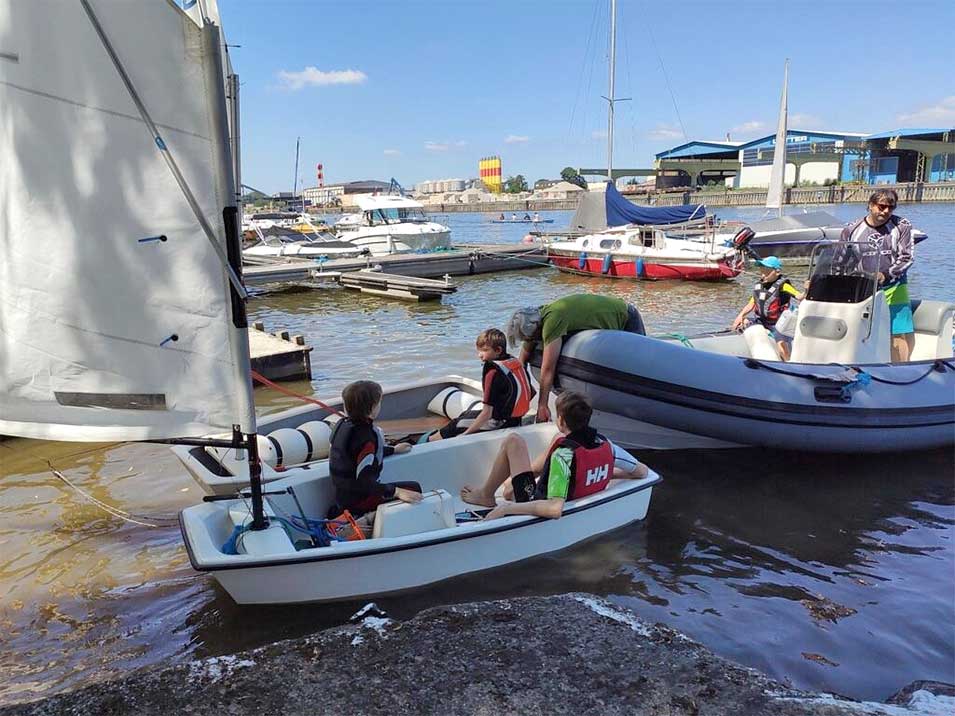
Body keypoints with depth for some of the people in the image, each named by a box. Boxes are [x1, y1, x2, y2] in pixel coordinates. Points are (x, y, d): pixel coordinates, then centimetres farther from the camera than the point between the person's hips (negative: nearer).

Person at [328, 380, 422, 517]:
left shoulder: (342, 424, 0)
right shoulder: (366, 437, -27)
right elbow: (365, 482, -31)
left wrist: (393, 449, 25)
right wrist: (397, 492, -36)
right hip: (357, 499, -8)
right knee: (414, 488, -2)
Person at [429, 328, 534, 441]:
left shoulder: (493, 372, -23)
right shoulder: (517, 363, 1)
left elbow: (487, 412, -24)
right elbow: (531, 393, 9)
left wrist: (465, 434, -17)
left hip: (499, 423, -9)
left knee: (455, 426, 5)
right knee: (465, 415, 21)